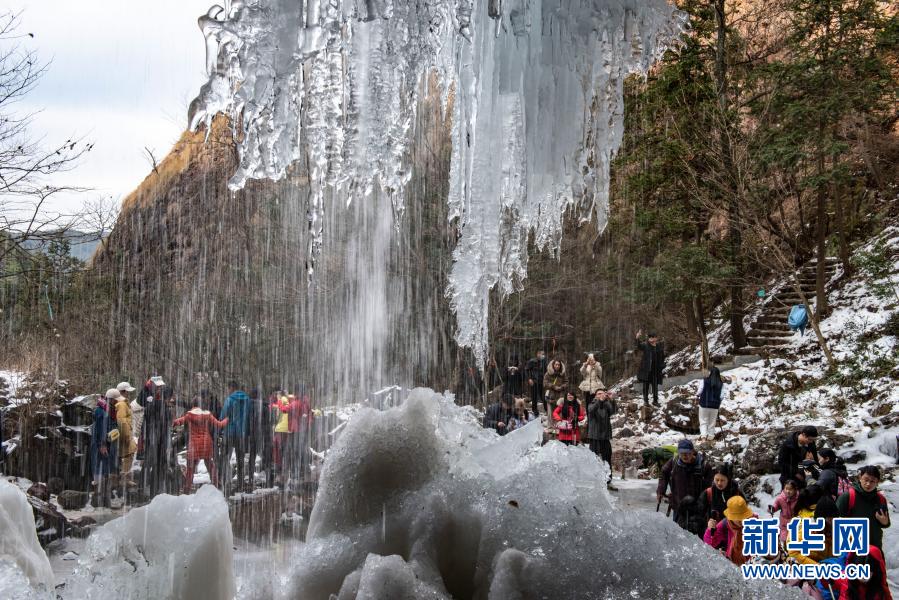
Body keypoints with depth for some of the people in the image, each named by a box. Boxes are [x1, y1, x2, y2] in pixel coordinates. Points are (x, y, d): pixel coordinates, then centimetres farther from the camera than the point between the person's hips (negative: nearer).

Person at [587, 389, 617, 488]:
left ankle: (608, 481, 12)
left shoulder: (607, 406, 8)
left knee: (607, 460, 5)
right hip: (595, 437, -3)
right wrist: (600, 400, -36)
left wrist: (612, 400, -30)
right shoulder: (592, 405, 3)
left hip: (606, 437, 3)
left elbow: (614, 410, -11)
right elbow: (591, 409, -21)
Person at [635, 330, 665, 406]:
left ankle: (655, 400, 17)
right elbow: (639, 346, -25)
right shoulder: (645, 345, -4)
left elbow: (662, 357, 11)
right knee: (646, 385, 3)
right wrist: (638, 338, -42)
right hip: (646, 369, -2)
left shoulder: (659, 347, 4)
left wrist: (662, 367, 5)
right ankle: (645, 400, 11)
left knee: (655, 385, 8)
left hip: (656, 369, 2)